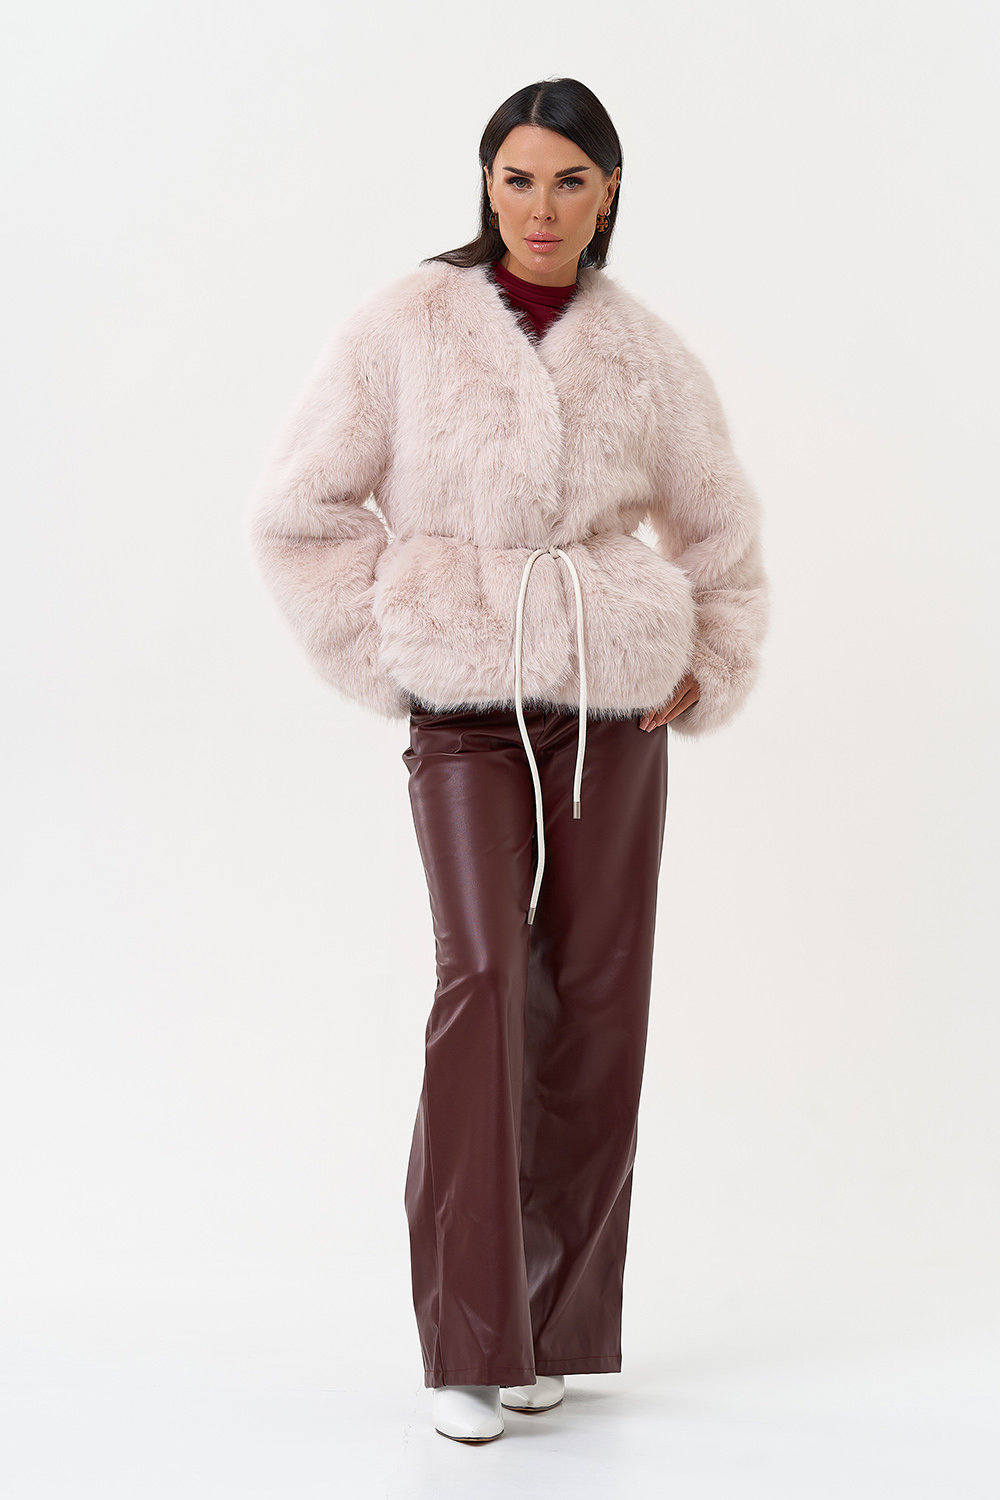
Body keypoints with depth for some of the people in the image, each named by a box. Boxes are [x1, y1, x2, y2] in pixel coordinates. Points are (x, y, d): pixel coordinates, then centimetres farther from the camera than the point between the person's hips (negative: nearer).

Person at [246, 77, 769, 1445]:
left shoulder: (646, 354, 5)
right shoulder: (408, 327, -1)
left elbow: (723, 534, 19)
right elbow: (297, 514, 2)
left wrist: (711, 679, 10)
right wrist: (383, 660, -1)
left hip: (614, 708, 3)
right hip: (465, 708, -2)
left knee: (596, 998, 2)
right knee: (485, 975, -16)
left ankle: (556, 1328, 14)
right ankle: (470, 1343, -11)